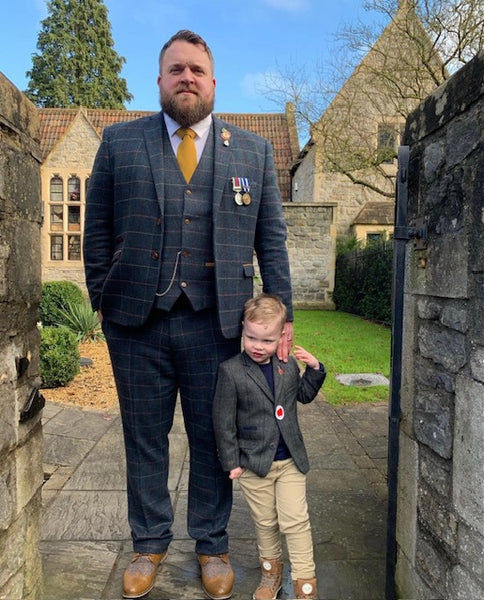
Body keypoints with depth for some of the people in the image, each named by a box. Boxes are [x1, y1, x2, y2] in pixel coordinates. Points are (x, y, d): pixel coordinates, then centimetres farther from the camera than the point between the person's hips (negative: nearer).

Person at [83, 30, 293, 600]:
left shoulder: (254, 150, 9)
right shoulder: (119, 141, 8)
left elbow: (271, 239, 6)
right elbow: (97, 232, 8)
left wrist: (281, 315, 1)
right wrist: (103, 301, 1)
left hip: (217, 322, 0)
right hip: (137, 321, 1)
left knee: (213, 441, 12)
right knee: (144, 441, 13)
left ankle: (212, 547, 33)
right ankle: (148, 546, 35)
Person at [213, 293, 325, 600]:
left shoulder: (289, 366, -3)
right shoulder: (231, 371, -14)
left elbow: (304, 395, 16)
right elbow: (224, 421, -10)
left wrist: (315, 369, -1)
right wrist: (231, 462, -8)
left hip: (291, 461, 2)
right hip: (254, 463, -2)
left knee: (296, 521, 7)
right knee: (265, 522, 17)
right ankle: (271, 568, 41)